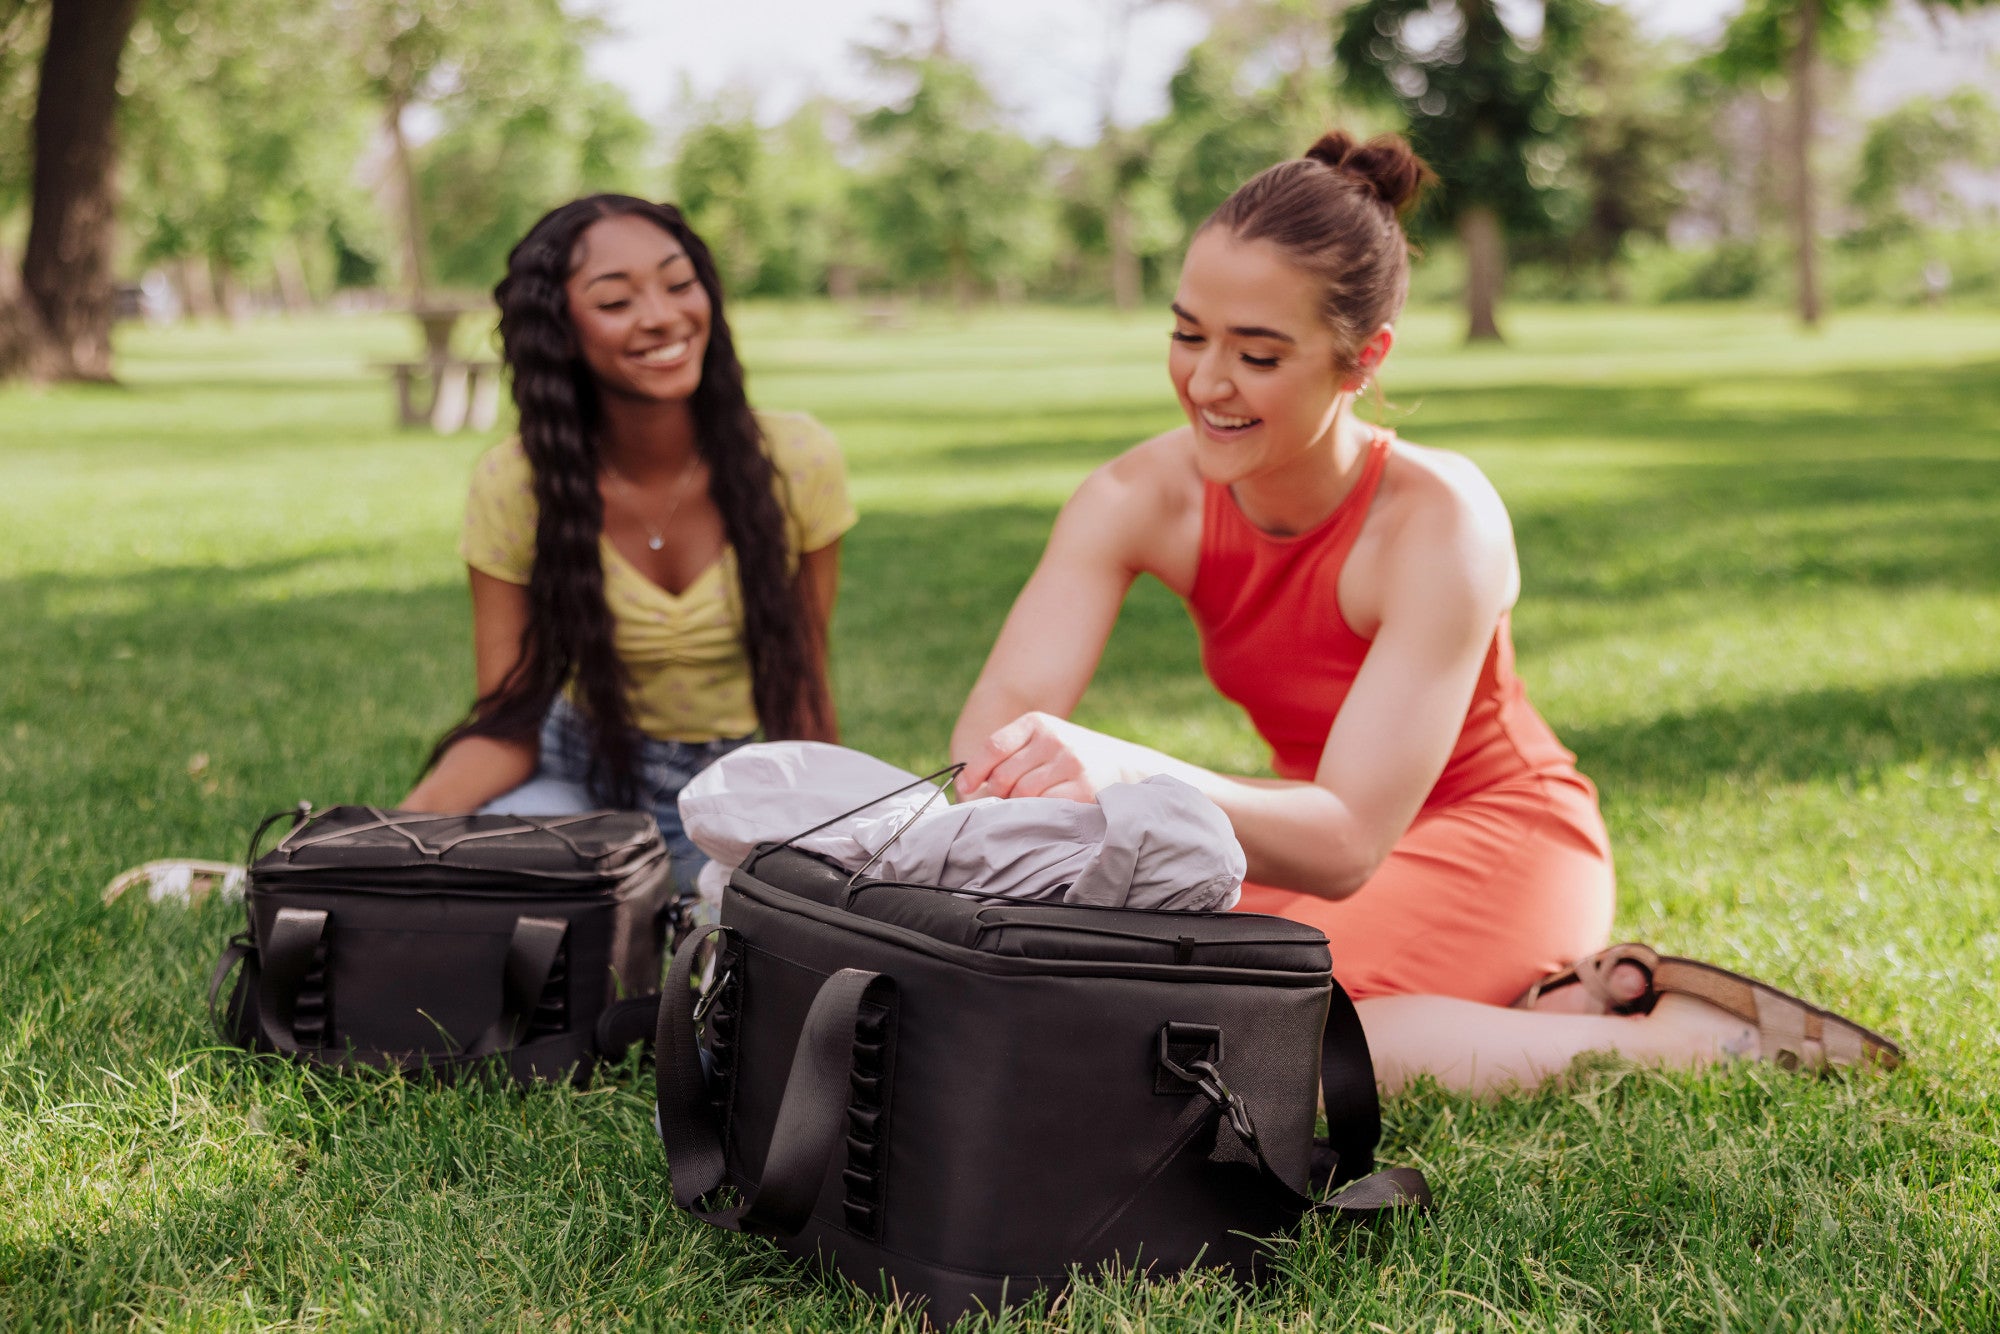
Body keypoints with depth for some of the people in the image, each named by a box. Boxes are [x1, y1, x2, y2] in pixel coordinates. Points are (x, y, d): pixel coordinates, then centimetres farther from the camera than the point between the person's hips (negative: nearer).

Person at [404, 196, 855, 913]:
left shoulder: (796, 462, -12)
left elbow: (803, 690, -4)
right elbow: (506, 725, -13)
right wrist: (399, 830, -32)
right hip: (587, 780, -2)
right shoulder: (513, 485, -14)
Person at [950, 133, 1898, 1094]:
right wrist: (1015, 787, -49)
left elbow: (1349, 839, -36)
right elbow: (998, 714, -23)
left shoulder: (1439, 522, -29)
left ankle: (1663, 1038, -12)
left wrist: (1131, 771, -55)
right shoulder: (1141, 500, -15)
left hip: (1496, 844, -6)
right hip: (1317, 832, 6)